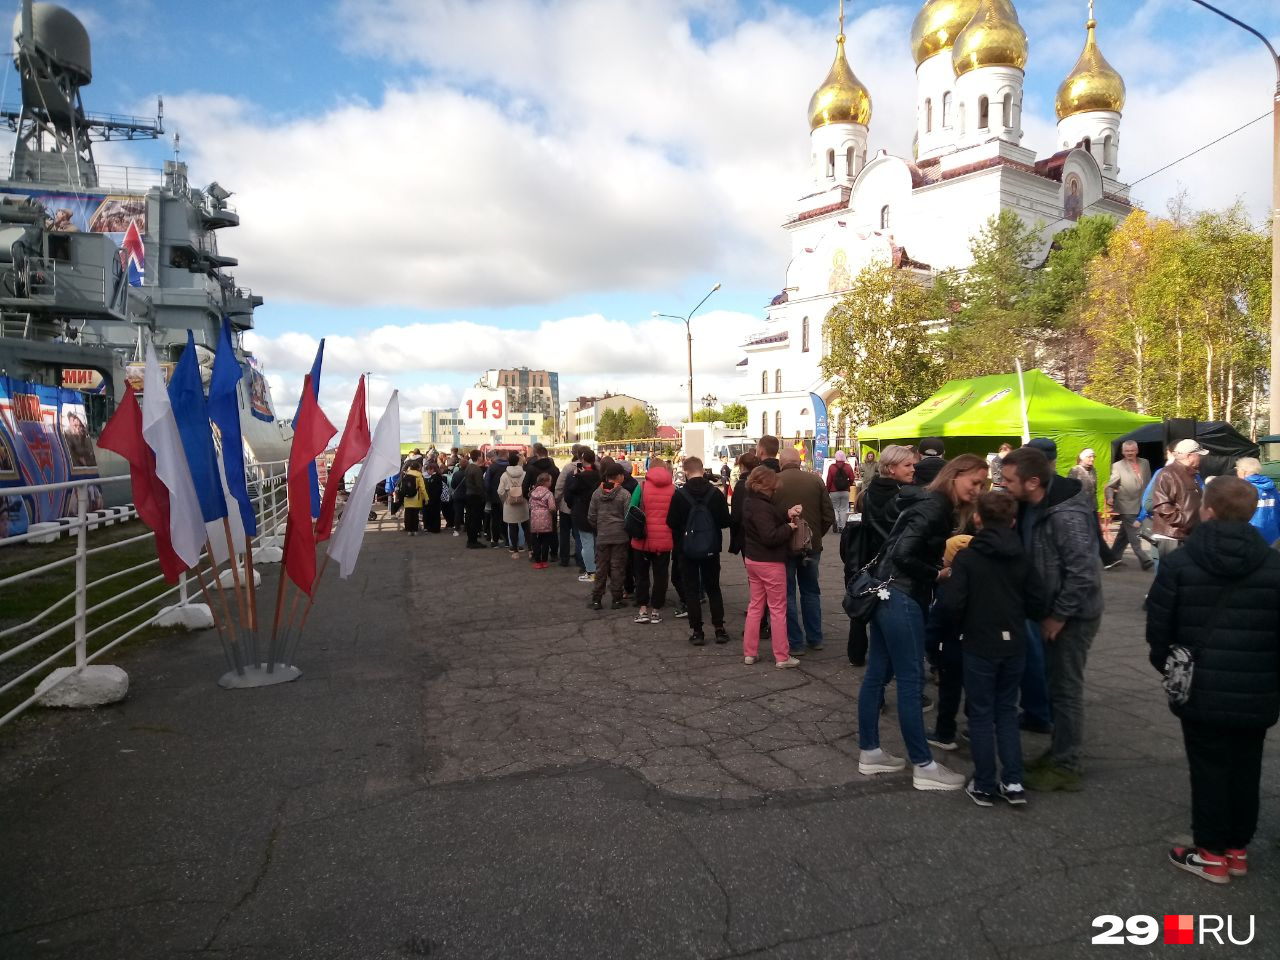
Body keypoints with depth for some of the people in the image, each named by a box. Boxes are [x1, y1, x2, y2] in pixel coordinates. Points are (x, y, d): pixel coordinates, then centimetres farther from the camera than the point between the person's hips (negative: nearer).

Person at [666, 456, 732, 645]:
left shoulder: (679, 495, -12)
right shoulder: (716, 493, -9)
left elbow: (672, 523, -8)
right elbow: (725, 521, -4)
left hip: (687, 549, -1)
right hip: (711, 549, 2)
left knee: (692, 590, 7)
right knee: (713, 588, 14)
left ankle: (696, 631, 6)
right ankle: (719, 629, 12)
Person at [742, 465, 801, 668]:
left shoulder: (751, 501, 6)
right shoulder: (761, 507, -23)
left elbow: (771, 515, 7)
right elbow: (770, 537, -28)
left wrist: (787, 514, -8)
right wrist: (789, 527, -15)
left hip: (753, 559, 9)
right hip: (770, 562, -9)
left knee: (755, 605, 15)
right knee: (778, 609, 2)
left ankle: (749, 652, 19)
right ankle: (782, 657, 9)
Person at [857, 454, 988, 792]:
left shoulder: (937, 505, 15)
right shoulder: (934, 507, -15)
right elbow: (903, 555, -22)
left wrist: (944, 566, 0)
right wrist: (938, 574, -10)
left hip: (889, 595, 10)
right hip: (901, 598, -10)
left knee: (877, 673, 13)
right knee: (911, 680, -1)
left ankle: (869, 752, 23)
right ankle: (923, 766, 9)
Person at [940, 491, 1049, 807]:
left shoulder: (966, 558, -14)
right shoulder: (1022, 559, -1)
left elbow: (952, 604, -20)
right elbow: (1037, 605, -1)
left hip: (979, 646, -4)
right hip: (1013, 646, 4)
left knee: (981, 715, 8)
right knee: (1007, 711, 18)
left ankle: (985, 786, 14)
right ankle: (1013, 782, 18)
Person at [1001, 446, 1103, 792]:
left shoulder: (1066, 516, -28)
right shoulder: (1031, 506, 0)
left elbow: (1083, 573, -27)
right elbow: (1026, 554, 11)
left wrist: (1058, 615, -19)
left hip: (1073, 614, -9)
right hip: (1055, 609, 9)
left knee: (1066, 688, 2)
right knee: (1055, 683, 18)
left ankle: (1065, 767, 16)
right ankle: (1058, 752, 33)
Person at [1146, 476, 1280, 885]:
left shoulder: (1179, 562, -10)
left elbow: (1158, 625, -5)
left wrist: (1165, 664, 13)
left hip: (1202, 689, -3)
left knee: (1209, 769, 7)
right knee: (1245, 770, 15)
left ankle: (1212, 853, 17)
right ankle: (1238, 849, 28)